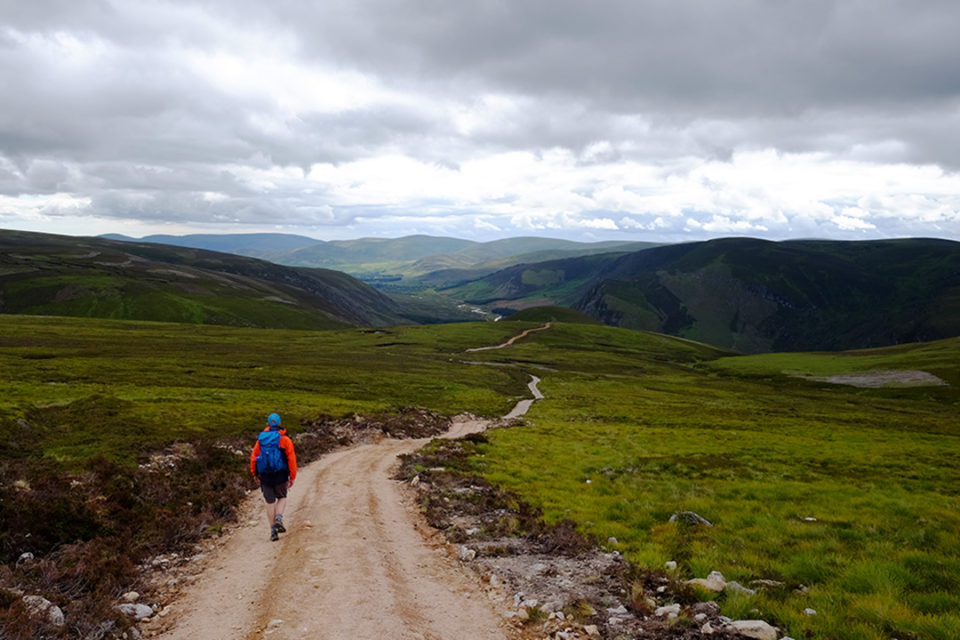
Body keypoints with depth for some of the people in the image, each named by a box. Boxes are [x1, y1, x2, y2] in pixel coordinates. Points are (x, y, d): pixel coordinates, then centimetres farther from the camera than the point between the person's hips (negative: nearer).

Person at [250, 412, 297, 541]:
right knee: (282, 498, 19)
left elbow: (253, 457, 6)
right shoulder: (285, 440, -4)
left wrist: (254, 473, 20)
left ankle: (273, 530, 8)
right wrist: (292, 477, -2)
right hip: (280, 475, -2)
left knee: (270, 503, 11)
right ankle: (279, 518, -6)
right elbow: (291, 459, -8)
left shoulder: (260, 439, 4)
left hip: (265, 476, 2)